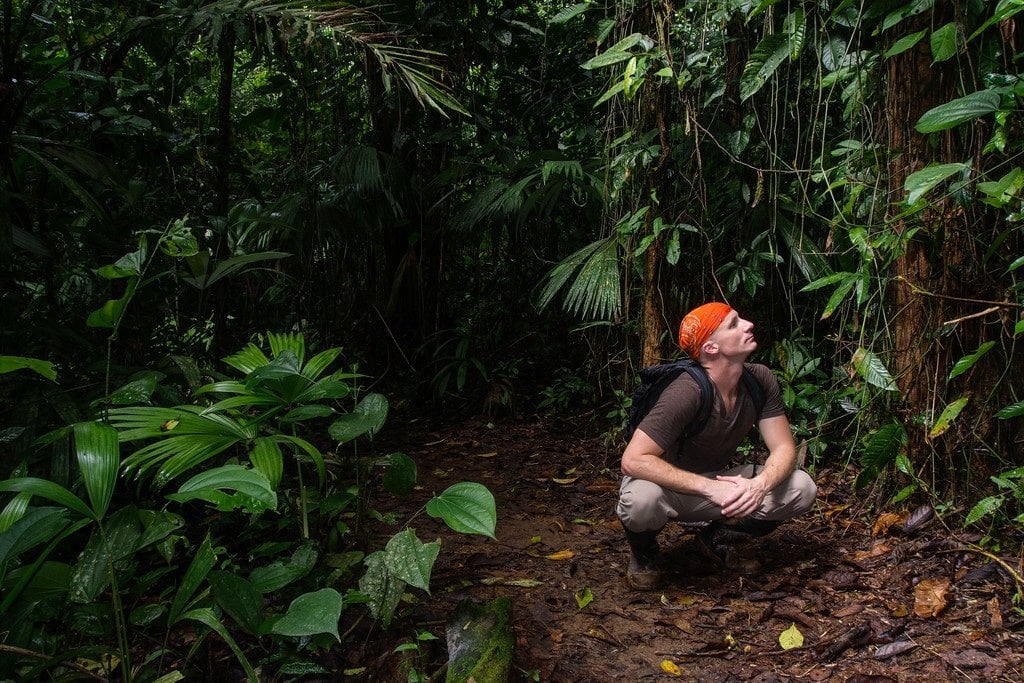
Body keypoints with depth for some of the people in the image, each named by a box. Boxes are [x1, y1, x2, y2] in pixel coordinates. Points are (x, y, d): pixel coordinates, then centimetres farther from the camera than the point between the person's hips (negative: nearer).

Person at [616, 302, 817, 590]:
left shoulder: (761, 380, -13)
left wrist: (760, 485, -32)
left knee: (802, 488, -13)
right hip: (670, 487, -5)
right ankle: (643, 551, -2)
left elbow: (784, 448, -9)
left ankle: (717, 539, 10)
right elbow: (633, 461, -35)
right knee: (642, 498, -40)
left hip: (719, 482, 6)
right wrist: (709, 487, -38)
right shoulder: (686, 392, -31)